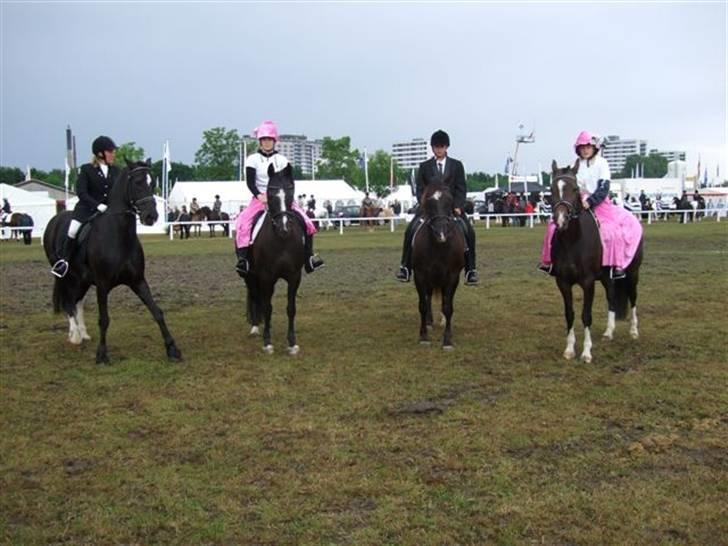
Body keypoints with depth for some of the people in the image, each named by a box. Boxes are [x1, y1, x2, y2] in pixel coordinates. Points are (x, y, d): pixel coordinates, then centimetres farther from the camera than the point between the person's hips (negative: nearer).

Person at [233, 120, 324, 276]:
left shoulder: (282, 160, 12)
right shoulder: (253, 160, 5)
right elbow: (250, 182, -5)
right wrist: (259, 195, -23)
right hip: (260, 198, -2)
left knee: (305, 221, -15)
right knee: (242, 223, -27)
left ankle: (309, 257, -8)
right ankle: (242, 259, -24)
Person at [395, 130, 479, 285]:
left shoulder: (457, 165, 10)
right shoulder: (424, 166, 10)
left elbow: (461, 189, 4)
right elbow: (420, 189, 6)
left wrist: (457, 206, -11)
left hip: (452, 206, 0)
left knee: (469, 232, -21)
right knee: (410, 230, -20)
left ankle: (471, 270, -13)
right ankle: (405, 267, -10)